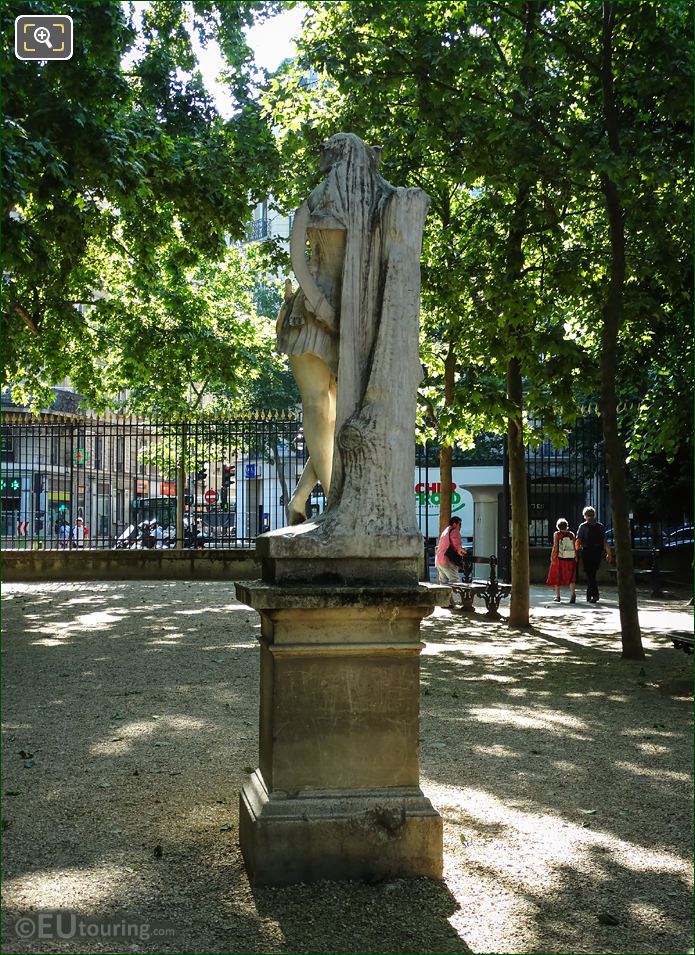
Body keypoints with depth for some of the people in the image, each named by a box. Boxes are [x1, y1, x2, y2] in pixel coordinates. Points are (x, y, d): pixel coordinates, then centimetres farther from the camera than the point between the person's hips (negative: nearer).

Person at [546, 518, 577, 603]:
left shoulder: (556, 534, -4)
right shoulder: (571, 534, 3)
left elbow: (555, 547, -9)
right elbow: (574, 547, 1)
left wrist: (552, 558, -5)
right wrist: (576, 558, 8)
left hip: (559, 558, -2)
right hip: (570, 558, 2)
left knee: (557, 577, 12)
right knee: (571, 577, 7)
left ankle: (557, 596, 17)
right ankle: (573, 593, -15)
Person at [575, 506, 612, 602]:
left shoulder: (582, 526, -3)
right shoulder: (600, 526, 6)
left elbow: (578, 541, -7)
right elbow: (605, 541, 3)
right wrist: (608, 554, 8)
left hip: (586, 552, -4)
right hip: (598, 552, 4)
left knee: (589, 574, -2)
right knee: (592, 574, 14)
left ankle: (595, 594, -17)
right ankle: (589, 596, 19)